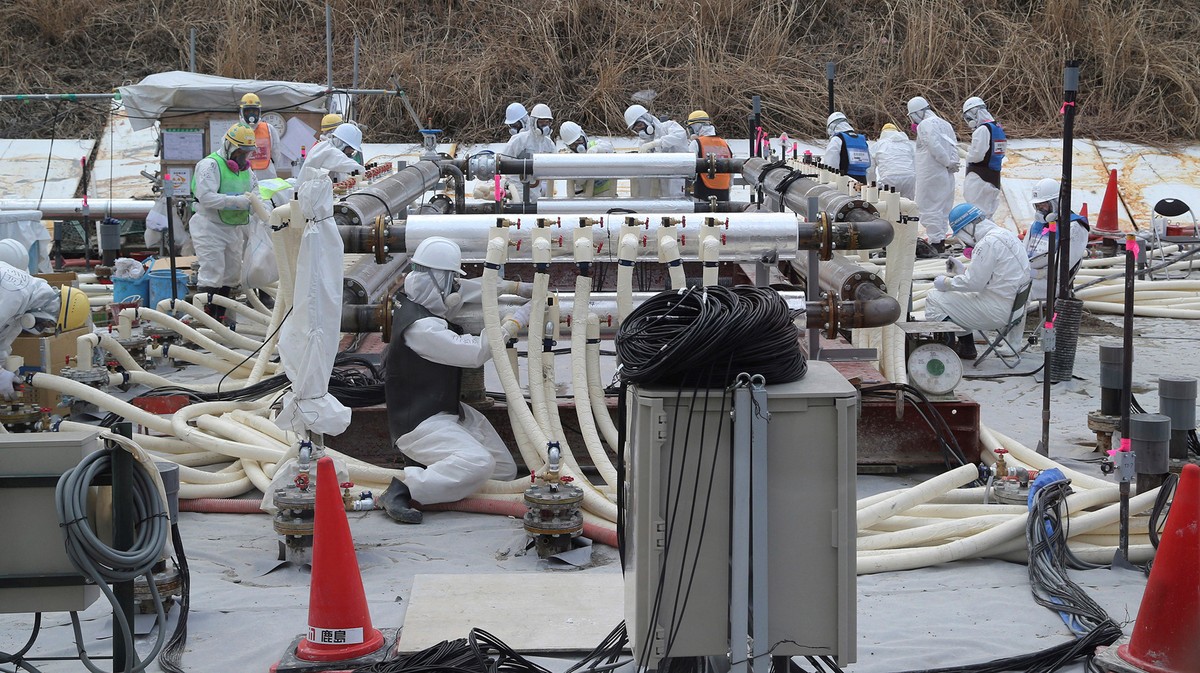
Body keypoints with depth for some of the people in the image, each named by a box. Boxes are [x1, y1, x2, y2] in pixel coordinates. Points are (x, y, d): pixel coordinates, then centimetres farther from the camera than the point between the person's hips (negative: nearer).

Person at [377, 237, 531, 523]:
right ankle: (404, 489, -24)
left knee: (505, 471, 5)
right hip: (418, 424, -10)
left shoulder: (412, 303, 6)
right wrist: (518, 319, -14)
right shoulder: (419, 326, -23)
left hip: (450, 412, 10)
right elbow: (476, 352, -23)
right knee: (478, 464, -32)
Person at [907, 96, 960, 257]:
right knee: (942, 207, 14)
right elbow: (954, 146, 13)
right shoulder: (945, 124, 16)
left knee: (929, 208, -5)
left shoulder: (924, 125, -12)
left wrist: (948, 163, -13)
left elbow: (935, 146, -22)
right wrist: (952, 163, 3)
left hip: (930, 175, -9)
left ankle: (935, 243, -9)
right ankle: (941, 240, 19)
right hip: (947, 174, 9)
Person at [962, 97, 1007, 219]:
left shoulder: (982, 130, -17)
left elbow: (976, 155, -21)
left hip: (979, 177, -9)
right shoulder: (998, 129, 13)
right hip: (994, 177, 9)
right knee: (988, 211, 14)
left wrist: (968, 155, 1)